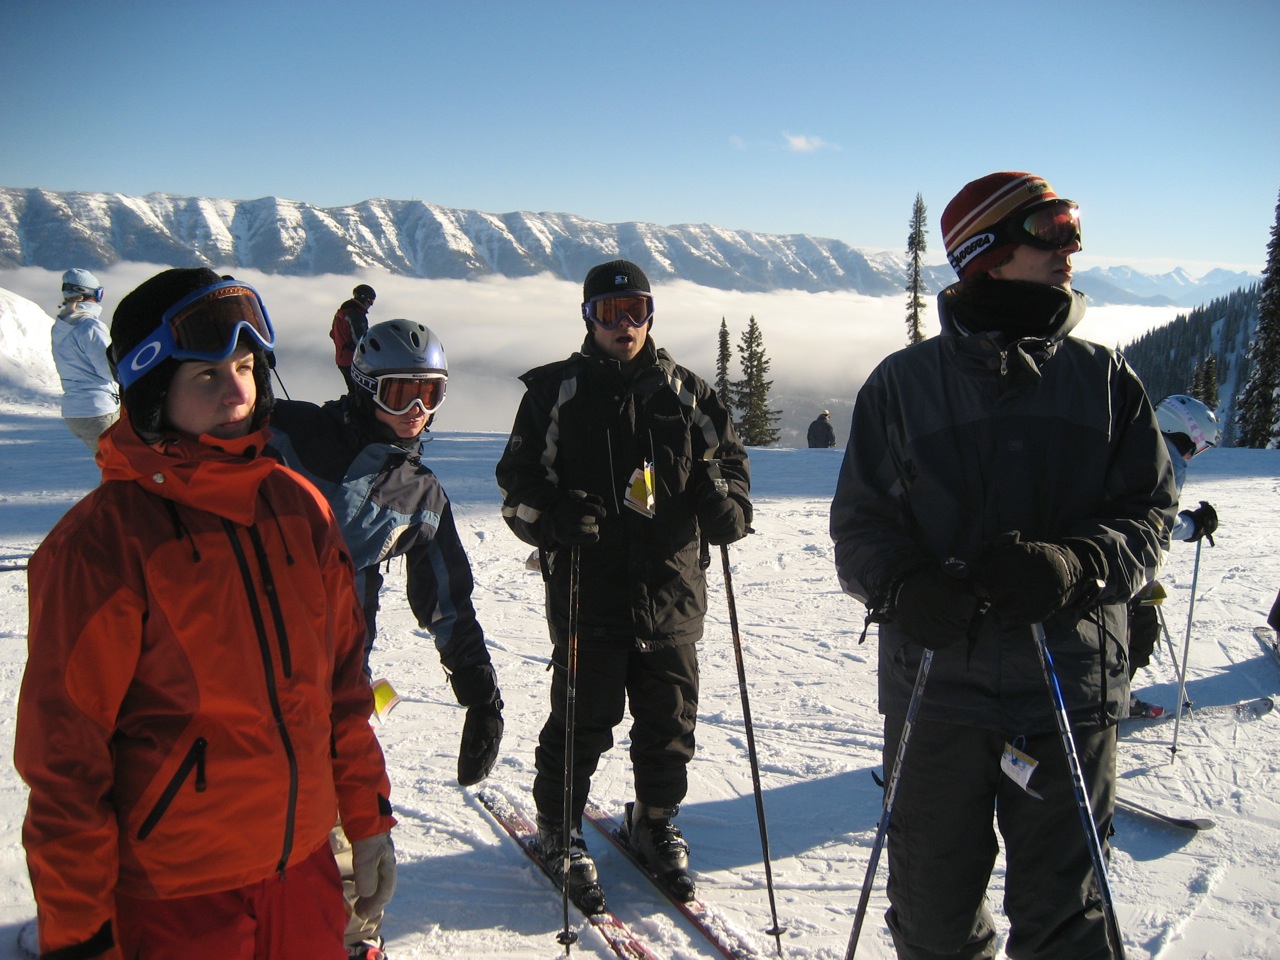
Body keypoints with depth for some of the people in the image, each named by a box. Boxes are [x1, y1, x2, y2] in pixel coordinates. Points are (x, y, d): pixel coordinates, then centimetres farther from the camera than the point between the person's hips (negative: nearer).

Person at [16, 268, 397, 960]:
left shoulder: (300, 507, 0)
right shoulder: (100, 543, -16)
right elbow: (64, 756, -12)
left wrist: (367, 818, 9)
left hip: (305, 867, 5)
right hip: (173, 901, -4)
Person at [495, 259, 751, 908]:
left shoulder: (685, 393, 10)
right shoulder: (556, 391, 3)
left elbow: (727, 458, 17)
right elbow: (518, 477, 3)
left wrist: (726, 502, -5)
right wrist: (553, 517, -17)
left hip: (671, 592, 3)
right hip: (587, 592, -3)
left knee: (670, 721, 12)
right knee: (583, 721, 4)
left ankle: (654, 822, 35)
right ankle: (558, 830, 27)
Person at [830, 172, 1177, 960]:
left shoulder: (1104, 378, 6)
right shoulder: (904, 382, 3)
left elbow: (1150, 510, 3)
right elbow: (859, 519, 3)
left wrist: (1077, 565, -18)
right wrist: (902, 586, -18)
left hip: (1070, 691, 1)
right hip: (936, 682, 0)